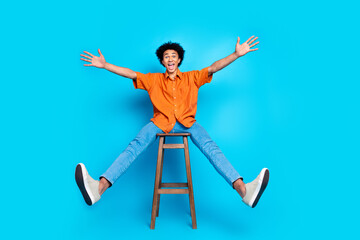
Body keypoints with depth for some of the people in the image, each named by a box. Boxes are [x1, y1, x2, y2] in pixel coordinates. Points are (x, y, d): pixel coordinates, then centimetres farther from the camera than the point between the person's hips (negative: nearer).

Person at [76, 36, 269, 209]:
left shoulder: (192, 78, 21)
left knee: (210, 146, -27)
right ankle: (100, 186, -44)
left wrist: (236, 54, -2)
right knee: (135, 145, -27)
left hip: (187, 122, 0)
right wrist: (104, 65, 2)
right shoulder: (154, 79, 21)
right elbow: (131, 73, 13)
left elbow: (213, 68, 10)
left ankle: (243, 189, -41)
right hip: (160, 122, 0)